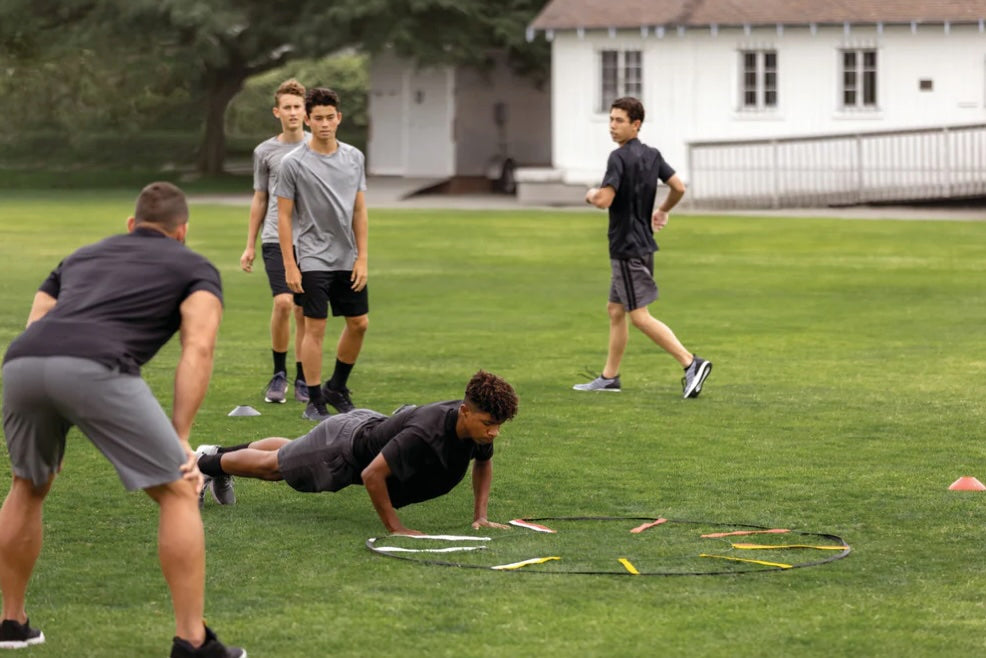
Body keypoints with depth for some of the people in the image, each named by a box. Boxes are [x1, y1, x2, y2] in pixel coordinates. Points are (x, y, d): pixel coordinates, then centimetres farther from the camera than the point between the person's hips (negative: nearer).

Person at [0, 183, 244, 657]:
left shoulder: (82, 256, 40)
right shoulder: (196, 268, 26)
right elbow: (198, 348, 6)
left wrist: (46, 440, 38)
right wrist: (181, 439, 6)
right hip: (96, 367, -5)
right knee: (179, 493, 10)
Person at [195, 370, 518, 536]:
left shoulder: (477, 425, -22)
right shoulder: (425, 434, -46)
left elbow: (484, 464, 1)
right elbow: (372, 475, -41)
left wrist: (480, 515, -8)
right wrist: (395, 529, -33)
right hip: (344, 447, -8)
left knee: (288, 451, 33)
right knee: (272, 465, 19)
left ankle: (220, 453, 57)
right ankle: (205, 464, 44)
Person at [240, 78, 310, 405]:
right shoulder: (265, 151, 8)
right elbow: (259, 199, 14)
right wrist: (250, 246, 12)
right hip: (275, 238, -1)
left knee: (304, 312, 2)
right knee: (283, 302, -16)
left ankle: (302, 380, 12)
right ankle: (278, 374, -1)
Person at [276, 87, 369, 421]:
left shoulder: (354, 158, 6)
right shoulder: (294, 163, -7)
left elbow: (359, 210, 9)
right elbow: (284, 216, -5)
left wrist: (362, 258, 3)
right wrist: (289, 266, -10)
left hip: (348, 259, 5)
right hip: (313, 259, -5)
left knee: (359, 323, 8)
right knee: (315, 328, -4)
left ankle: (337, 388, 26)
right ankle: (315, 401, 3)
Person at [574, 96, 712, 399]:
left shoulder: (620, 157, -18)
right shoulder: (652, 155, 8)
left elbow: (604, 200, -26)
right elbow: (679, 187, 11)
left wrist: (592, 193, -3)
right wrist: (663, 211, 28)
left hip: (628, 247, -9)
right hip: (642, 244, 9)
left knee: (639, 316, -9)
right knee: (615, 309, 16)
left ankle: (691, 363, -17)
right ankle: (609, 377, 21)